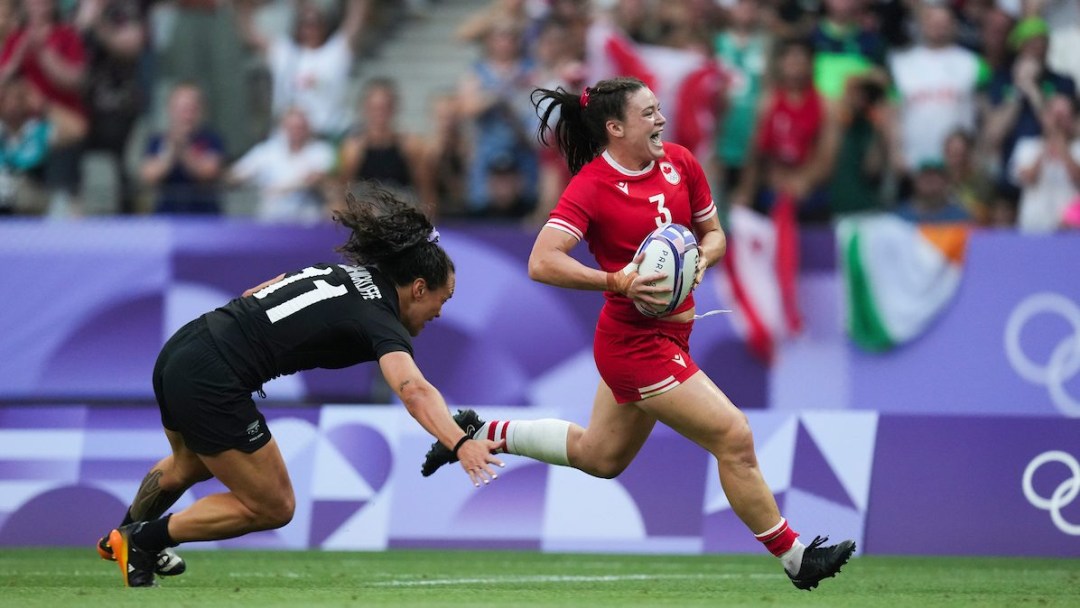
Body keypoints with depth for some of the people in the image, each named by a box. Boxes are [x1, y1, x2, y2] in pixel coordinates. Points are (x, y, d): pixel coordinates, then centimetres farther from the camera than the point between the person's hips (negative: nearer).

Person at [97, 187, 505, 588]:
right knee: (272, 508, 7)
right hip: (210, 384, -9)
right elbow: (414, 390, -30)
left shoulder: (340, 273, 14)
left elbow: (253, 296, 21)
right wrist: (459, 444, -44)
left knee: (191, 465, 38)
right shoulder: (380, 320, -12)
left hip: (178, 354, 9)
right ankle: (142, 541, 13)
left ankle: (120, 539, 57)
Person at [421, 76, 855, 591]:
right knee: (734, 438, -10)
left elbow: (713, 233, 13)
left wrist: (701, 258, -10)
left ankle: (481, 433, 39)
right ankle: (795, 558, 3)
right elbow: (542, 263, -26)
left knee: (599, 457, 25)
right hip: (636, 343, -8)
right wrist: (618, 281, -32)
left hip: (668, 334, 8)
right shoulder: (592, 186, -18)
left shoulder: (679, 162, 2)